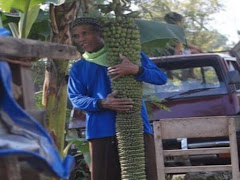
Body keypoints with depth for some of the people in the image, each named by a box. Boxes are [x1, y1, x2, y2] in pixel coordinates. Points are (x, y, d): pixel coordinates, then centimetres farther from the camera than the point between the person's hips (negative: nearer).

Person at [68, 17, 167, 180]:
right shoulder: (78, 68, 16)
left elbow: (161, 78, 2)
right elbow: (76, 99, 2)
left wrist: (136, 70, -19)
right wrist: (102, 104, -18)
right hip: (102, 132, 2)